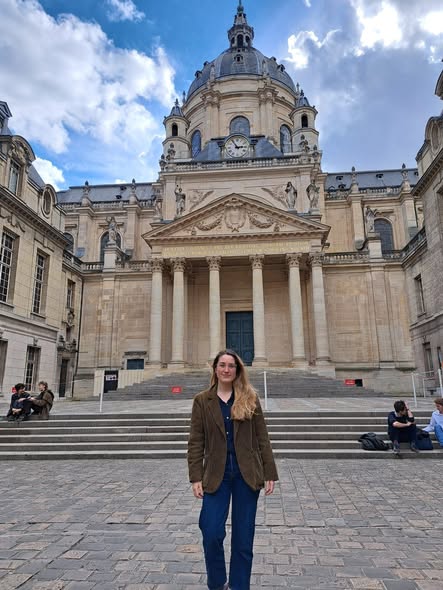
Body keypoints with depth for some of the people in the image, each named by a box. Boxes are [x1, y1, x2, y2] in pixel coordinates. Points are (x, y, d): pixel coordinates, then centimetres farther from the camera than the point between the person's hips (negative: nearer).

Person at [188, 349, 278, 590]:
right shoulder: (202, 400, 0)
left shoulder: (250, 398, 1)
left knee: (243, 538, 9)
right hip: (216, 476, 0)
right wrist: (196, 477, -7)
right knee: (212, 534, -1)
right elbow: (196, 442, -1)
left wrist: (269, 473, -1)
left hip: (247, 475, 1)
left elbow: (261, 438, 2)